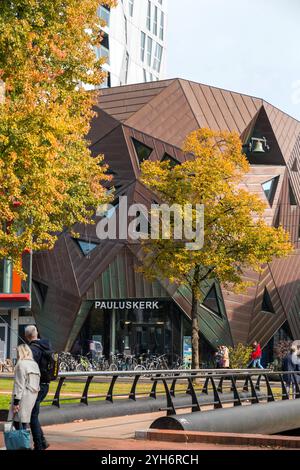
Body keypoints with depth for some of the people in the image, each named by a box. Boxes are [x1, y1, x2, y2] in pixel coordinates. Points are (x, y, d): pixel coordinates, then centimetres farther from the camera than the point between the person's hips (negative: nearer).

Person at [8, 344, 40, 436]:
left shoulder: (21, 364, -10)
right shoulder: (35, 364, 14)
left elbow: (19, 384, -13)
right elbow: (37, 383, 14)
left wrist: (16, 401, -13)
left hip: (23, 396, -7)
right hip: (33, 395, 7)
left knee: (16, 420, -1)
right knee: (25, 421, 9)